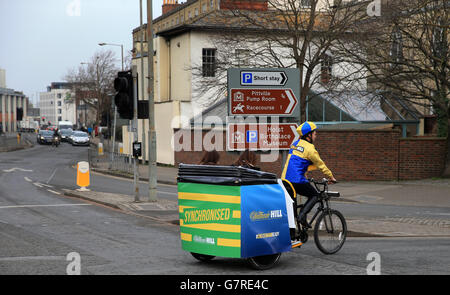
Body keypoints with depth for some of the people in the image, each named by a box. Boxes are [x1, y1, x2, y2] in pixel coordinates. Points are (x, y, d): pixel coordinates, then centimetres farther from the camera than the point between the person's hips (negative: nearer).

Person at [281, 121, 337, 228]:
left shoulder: (295, 144, 17)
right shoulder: (309, 148, -9)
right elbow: (320, 164, -1)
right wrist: (331, 177, 11)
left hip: (285, 178, 7)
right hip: (297, 181, -7)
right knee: (315, 195, 11)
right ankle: (302, 215, -7)